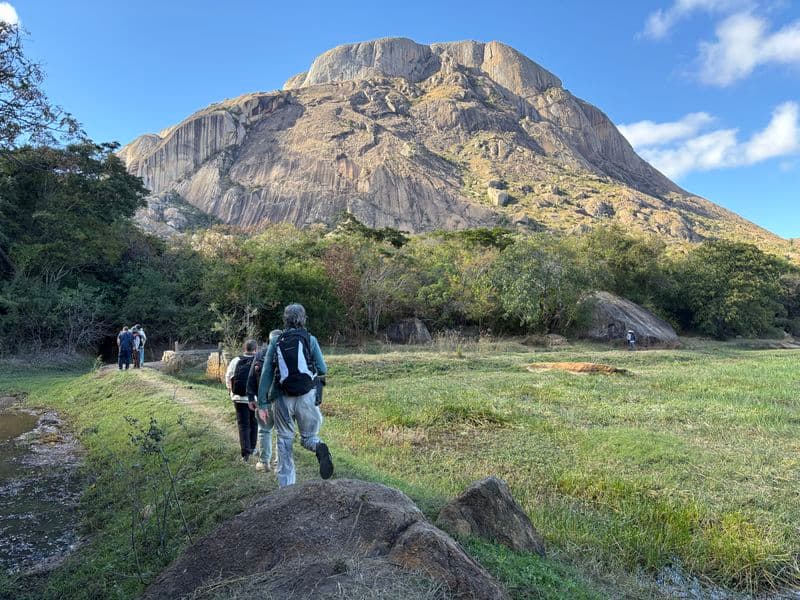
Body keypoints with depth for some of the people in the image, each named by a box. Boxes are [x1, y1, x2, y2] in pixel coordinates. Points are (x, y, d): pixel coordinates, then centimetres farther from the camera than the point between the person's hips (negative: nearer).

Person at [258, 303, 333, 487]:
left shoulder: (275, 342, 5)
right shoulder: (310, 339, 0)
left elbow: (266, 374, 2)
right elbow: (323, 370, -1)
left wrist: (262, 404, 5)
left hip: (282, 398, 1)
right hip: (306, 397, -1)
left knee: (284, 441, 15)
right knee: (308, 437, 14)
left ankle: (286, 486, 11)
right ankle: (320, 448, -20)